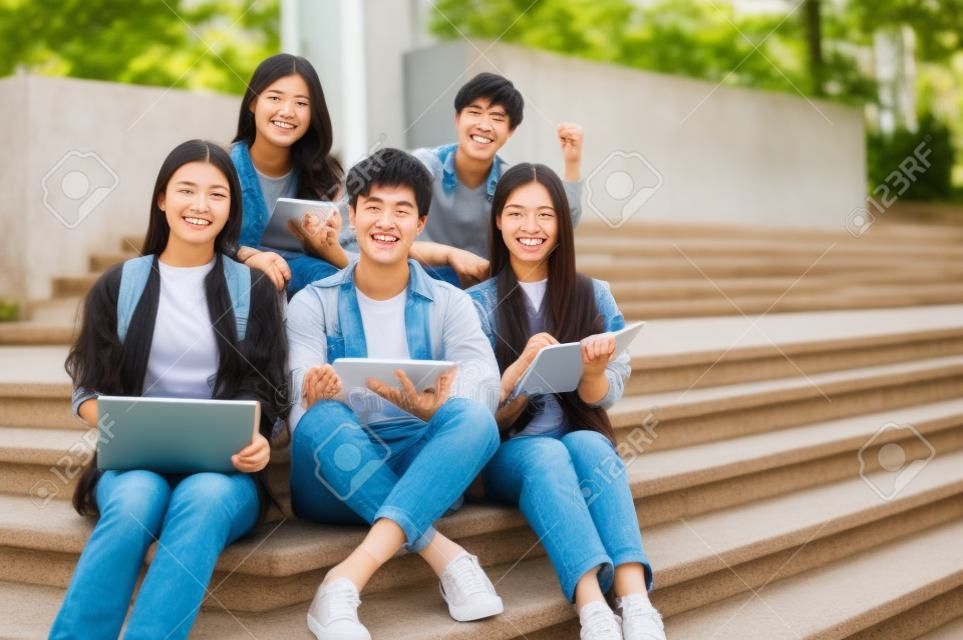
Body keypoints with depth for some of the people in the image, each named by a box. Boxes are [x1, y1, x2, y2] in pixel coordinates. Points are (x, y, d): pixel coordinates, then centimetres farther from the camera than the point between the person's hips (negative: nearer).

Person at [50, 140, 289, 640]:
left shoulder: (252, 289, 11)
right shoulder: (118, 286, 12)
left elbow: (265, 392, 5)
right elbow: (88, 392, 9)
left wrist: (255, 440, -18)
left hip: (224, 467, 0)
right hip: (135, 461, 1)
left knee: (204, 499, -36)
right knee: (135, 502, -35)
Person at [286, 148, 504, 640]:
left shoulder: (449, 304, 5)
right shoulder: (313, 303, 3)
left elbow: (485, 384, -14)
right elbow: (303, 408, -10)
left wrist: (431, 406, -36)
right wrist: (315, 399, -36)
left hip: (423, 472, 1)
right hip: (336, 484, 0)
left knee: (473, 418, -30)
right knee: (323, 419, -33)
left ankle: (349, 577, -39)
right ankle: (448, 558, -29)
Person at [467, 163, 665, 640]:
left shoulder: (594, 296, 5)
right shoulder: (477, 304, 1)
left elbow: (602, 399, 0)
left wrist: (592, 370, -24)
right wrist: (521, 365, -25)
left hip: (584, 442, 2)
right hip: (507, 452, -1)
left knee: (590, 447, -33)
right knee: (548, 455, -35)